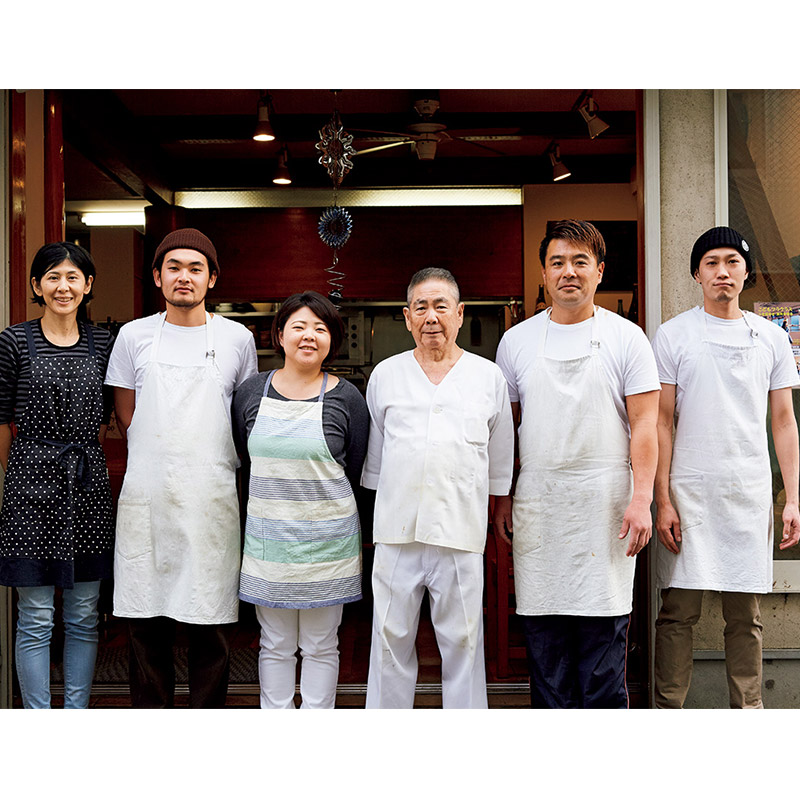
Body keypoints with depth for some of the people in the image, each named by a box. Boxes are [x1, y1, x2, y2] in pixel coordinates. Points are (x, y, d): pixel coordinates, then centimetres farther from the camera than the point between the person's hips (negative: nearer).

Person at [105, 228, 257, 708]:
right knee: (147, 621, 7)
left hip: (212, 498, -1)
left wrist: (199, 452, 7)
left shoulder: (237, 338, 5)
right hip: (146, 495, 1)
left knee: (211, 620, 4)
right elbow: (126, 417, 12)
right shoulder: (134, 336, 6)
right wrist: (164, 449, 3)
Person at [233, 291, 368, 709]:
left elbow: (355, 474, 4)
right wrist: (273, 502, 12)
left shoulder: (346, 398, -4)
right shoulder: (251, 391, 2)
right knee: (275, 645, 11)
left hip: (326, 540, -1)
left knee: (320, 646, 10)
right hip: (268, 536, 2)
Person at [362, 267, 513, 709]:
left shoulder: (489, 377, 6)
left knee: (463, 642, 6)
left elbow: (500, 461, 14)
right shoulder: (385, 375, 9)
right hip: (396, 531, 1)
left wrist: (495, 513, 15)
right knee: (391, 639, 7)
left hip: (461, 533, -1)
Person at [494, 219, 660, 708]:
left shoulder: (626, 338, 2)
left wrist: (642, 497, -12)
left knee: (604, 637, 0)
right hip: (536, 505, 3)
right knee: (543, 642, 7)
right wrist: (502, 496, 7)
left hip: (605, 504, -2)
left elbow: (643, 424, -3)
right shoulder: (517, 341, 10)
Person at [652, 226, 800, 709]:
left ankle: (749, 708, 17)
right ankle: (669, 710, 9)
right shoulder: (673, 336, 2)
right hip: (689, 490, -2)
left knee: (745, 615, 7)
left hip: (751, 491, 2)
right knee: (679, 610, -1)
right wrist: (662, 500, -6)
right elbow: (661, 423, 1)